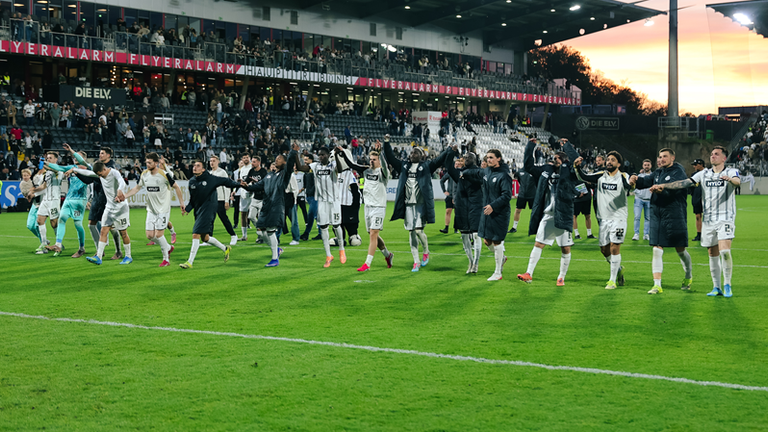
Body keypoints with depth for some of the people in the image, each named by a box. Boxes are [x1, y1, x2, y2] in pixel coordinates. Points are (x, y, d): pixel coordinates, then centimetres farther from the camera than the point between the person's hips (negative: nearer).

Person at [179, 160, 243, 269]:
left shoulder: (211, 179, -7)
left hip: (208, 210, -7)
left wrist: (239, 184, -7)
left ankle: (190, 262, -10)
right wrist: (187, 208, 3)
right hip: (198, 211, 7)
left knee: (196, 235, -14)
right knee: (205, 237, 13)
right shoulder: (192, 181, 9)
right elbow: (192, 199, 17)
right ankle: (225, 249, 35)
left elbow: (226, 181, 2)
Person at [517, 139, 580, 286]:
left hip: (563, 216, -4)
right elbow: (528, 165, 19)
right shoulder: (546, 170, 12)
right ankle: (529, 274, 5)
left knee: (565, 248, 2)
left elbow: (577, 161, -19)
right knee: (538, 244, 3)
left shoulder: (568, 172, -1)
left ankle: (561, 277, 12)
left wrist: (567, 145, -7)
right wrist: (531, 145, 14)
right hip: (547, 215, 4)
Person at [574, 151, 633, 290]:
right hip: (604, 218, 5)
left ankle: (613, 280, -4)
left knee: (614, 246, -13)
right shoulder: (600, 176, 7)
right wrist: (577, 167, -21)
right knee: (604, 248, 8)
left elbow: (628, 185, -25)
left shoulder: (623, 177, -5)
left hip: (619, 217, -5)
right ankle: (618, 269, 34)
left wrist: (632, 183, -49)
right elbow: (584, 177, -2)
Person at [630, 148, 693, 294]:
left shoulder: (678, 172, -7)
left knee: (680, 250, 7)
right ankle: (657, 285, -1)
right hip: (657, 216, 5)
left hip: (675, 217, -5)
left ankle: (688, 276, 34)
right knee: (657, 251, -1)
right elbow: (647, 180, 2)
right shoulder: (658, 173, 14)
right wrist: (636, 180, -20)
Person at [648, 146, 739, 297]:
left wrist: (730, 179, -47)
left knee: (724, 251, -18)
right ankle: (717, 287, 14)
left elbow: (737, 181, -23)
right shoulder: (704, 174, 11)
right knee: (713, 254, 6)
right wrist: (663, 186, -6)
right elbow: (685, 183, 4)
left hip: (725, 218, -4)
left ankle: (727, 285, -6)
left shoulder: (731, 172, -1)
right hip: (708, 219, 4)